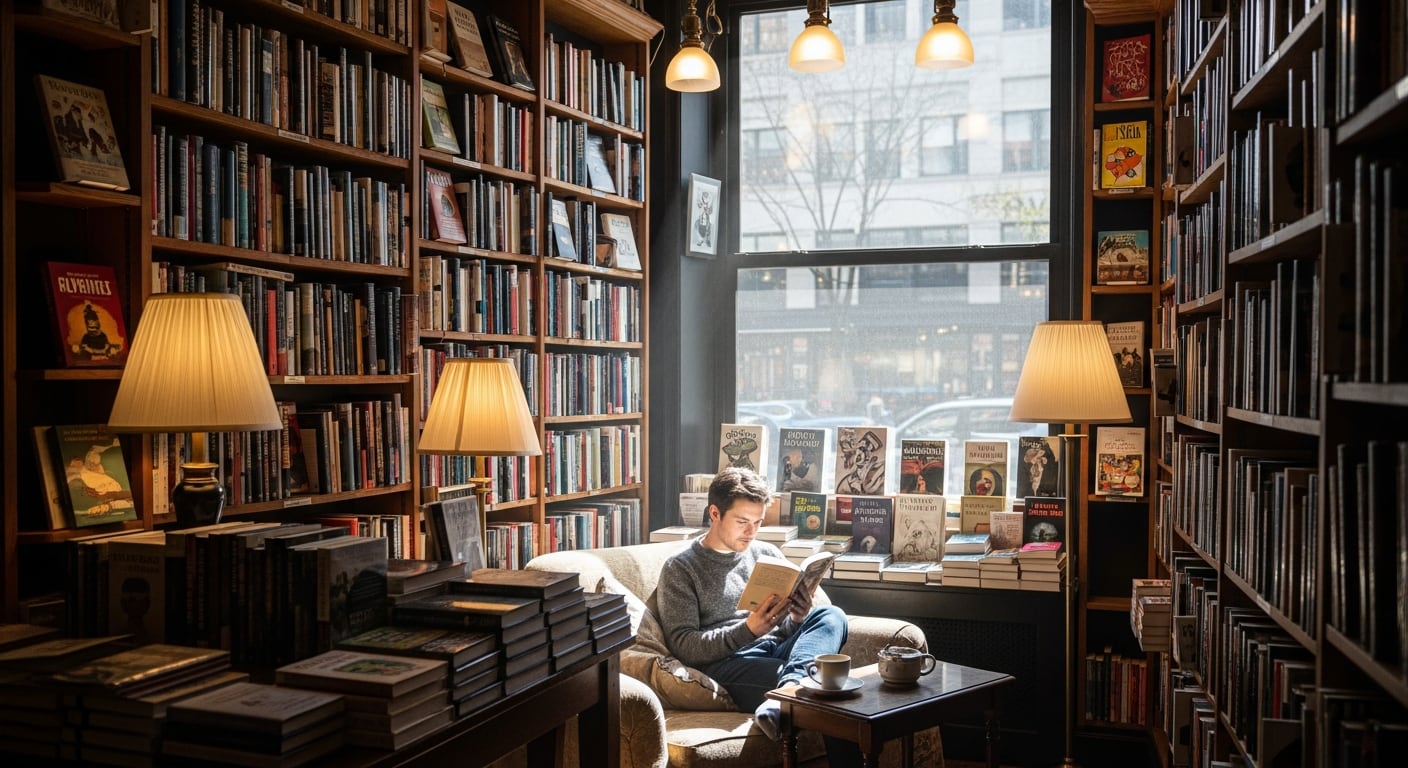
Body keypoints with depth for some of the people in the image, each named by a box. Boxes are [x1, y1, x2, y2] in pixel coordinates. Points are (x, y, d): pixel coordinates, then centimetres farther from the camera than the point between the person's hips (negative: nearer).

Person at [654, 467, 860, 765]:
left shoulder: (767, 554, 18)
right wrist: (748, 630, -23)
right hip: (725, 664, -7)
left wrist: (797, 619, -8)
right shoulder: (680, 568, 2)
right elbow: (682, 645, -8)